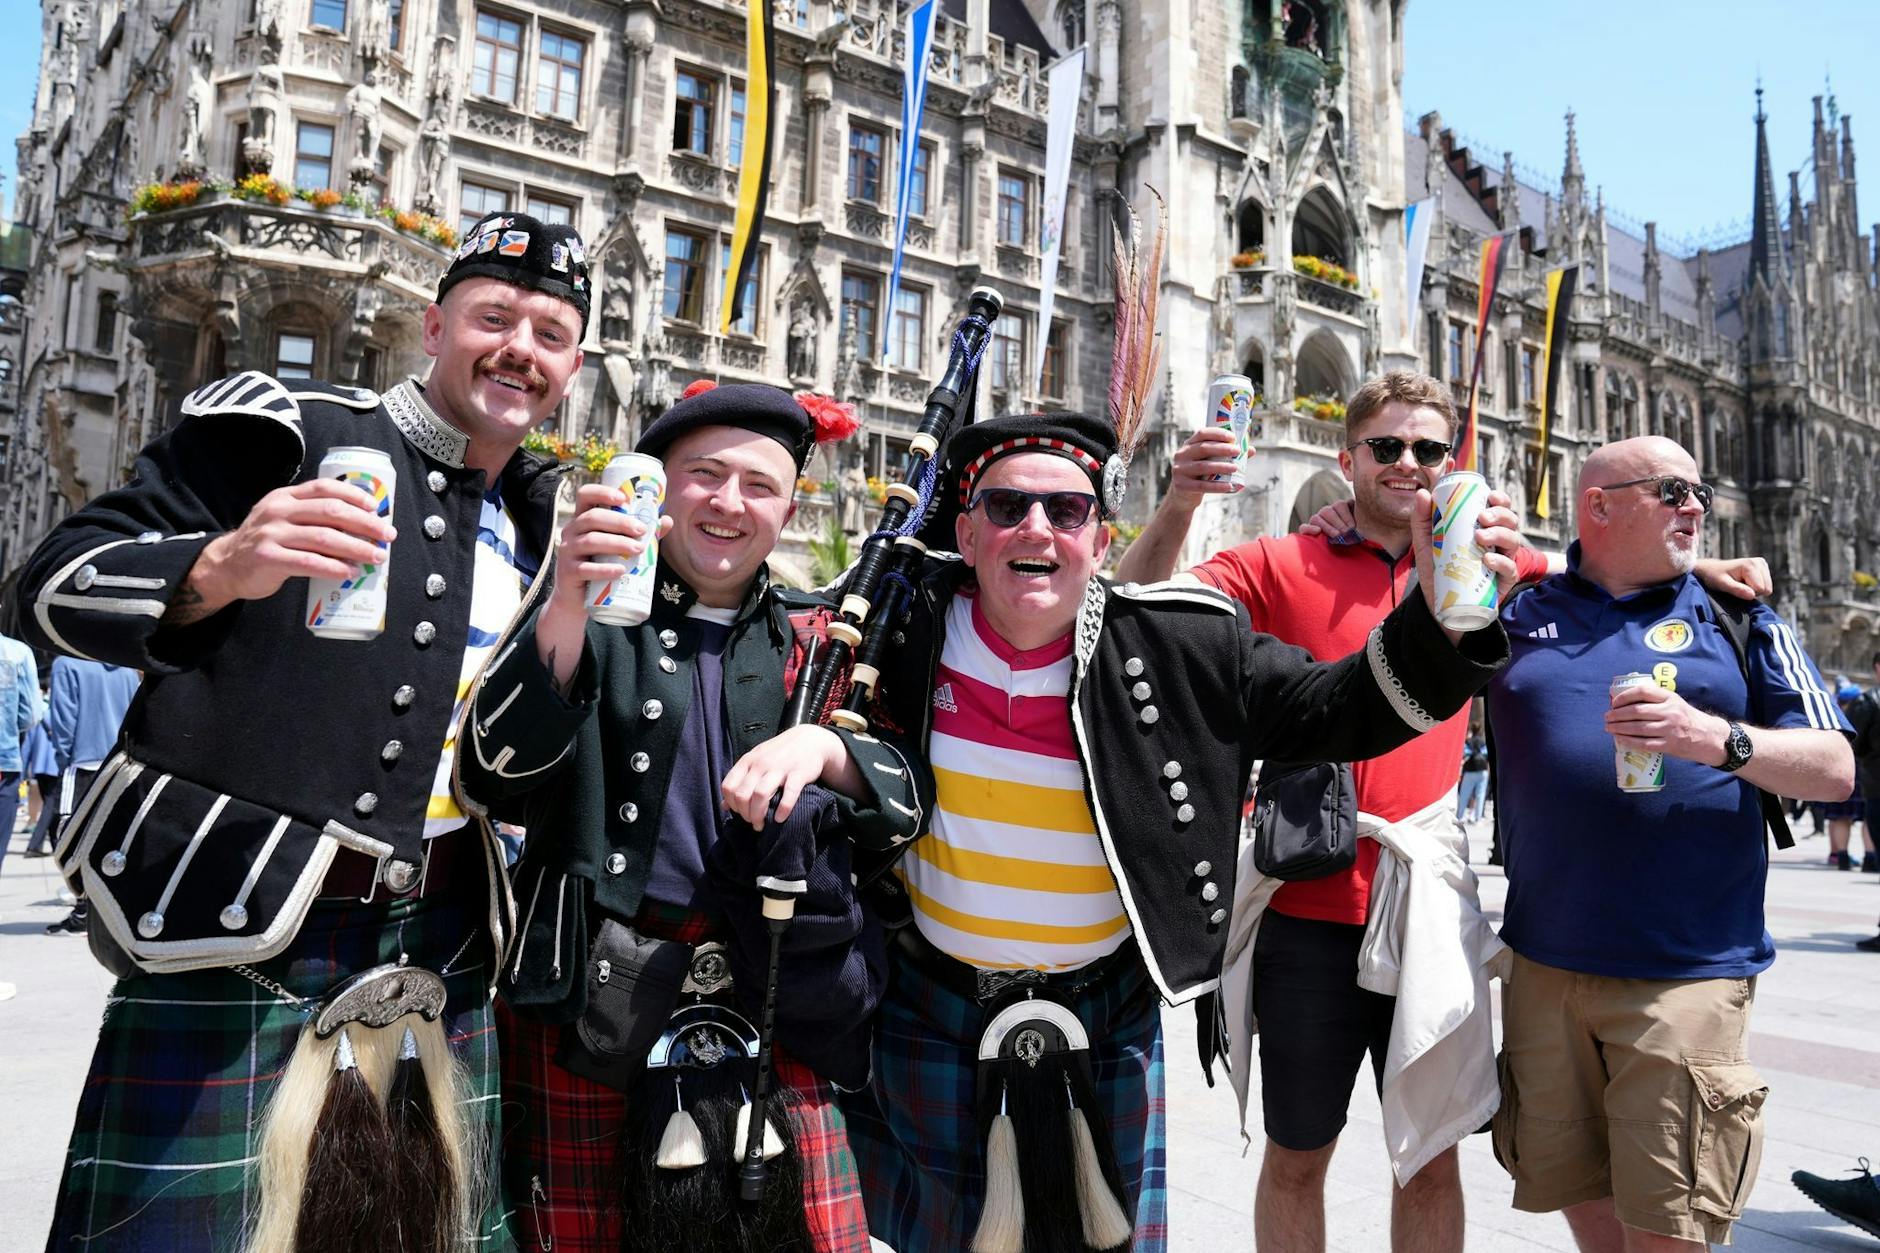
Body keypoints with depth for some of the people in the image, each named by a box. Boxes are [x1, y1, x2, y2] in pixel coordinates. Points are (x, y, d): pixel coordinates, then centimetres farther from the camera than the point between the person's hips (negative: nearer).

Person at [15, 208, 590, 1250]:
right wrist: (217, 567, -28)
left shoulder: (540, 520, 14)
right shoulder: (290, 433, -4)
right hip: (234, 930, -5)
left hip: (441, 950, 6)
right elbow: (57, 587, -9)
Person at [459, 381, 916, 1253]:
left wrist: (825, 749, -16)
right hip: (586, 989, -1)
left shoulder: (818, 640, 11)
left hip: (767, 999, 2)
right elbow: (495, 774, -9)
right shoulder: (592, 616, 4)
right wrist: (568, 606, -23)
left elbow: (904, 805, 6)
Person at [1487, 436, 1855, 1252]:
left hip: (1685, 973, -1)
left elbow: (1835, 769, 3)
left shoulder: (1736, 618, 7)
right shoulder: (1519, 611, 8)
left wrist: (1718, 739, -17)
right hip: (1545, 965, 2)